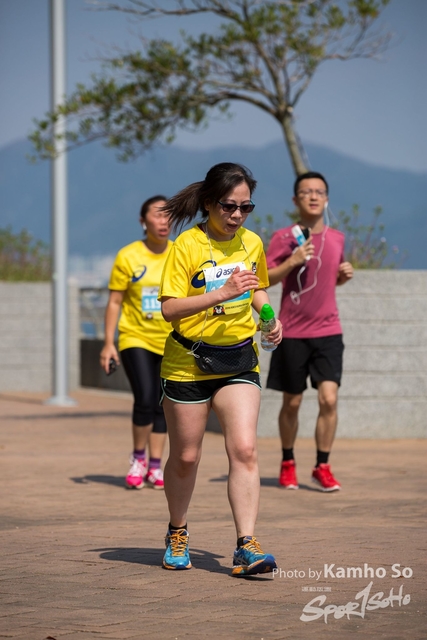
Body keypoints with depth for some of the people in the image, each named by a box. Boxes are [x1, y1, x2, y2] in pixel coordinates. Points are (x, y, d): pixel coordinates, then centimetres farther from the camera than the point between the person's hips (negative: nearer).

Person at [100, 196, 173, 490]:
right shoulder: (128, 256, -6)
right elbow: (115, 302, -2)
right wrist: (108, 343, -7)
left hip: (170, 342, 3)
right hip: (136, 338, -3)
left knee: (162, 405, 6)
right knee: (145, 400, -16)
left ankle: (155, 466, 17)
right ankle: (138, 458, 6)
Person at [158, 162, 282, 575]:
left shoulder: (252, 243, 4)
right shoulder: (187, 244, -12)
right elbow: (169, 308, -19)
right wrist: (222, 293, -29)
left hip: (238, 361, 3)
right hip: (188, 362, -3)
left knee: (244, 449, -14)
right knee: (185, 457, 8)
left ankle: (246, 547, -16)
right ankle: (177, 533, 32)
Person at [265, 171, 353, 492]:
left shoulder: (336, 238, 8)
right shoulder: (284, 238, -4)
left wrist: (345, 274, 2)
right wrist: (291, 262, -21)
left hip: (328, 332, 2)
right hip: (292, 333, -2)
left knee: (329, 398, -11)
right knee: (292, 403, 7)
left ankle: (323, 467, -1)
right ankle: (288, 463, 25)